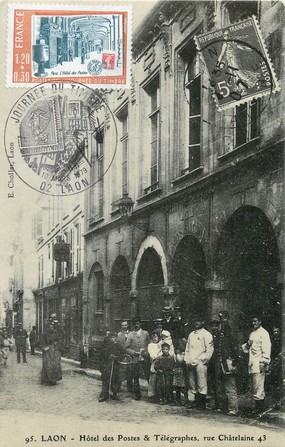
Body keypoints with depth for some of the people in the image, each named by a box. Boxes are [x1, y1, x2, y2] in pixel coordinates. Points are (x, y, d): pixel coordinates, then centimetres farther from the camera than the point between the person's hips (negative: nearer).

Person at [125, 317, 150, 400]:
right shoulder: (130, 335, 5)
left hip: (145, 359, 0)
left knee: (149, 376, -1)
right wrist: (134, 352, -9)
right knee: (135, 378, 3)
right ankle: (137, 394, 16)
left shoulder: (146, 333, 8)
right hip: (135, 359, 0)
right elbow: (127, 348, 3)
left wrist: (146, 352, -2)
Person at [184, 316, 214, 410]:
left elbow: (210, 349, -8)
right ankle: (196, 402, 15)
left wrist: (203, 360, -12)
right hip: (191, 363, 7)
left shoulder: (206, 334, -1)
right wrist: (186, 359, 12)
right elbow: (187, 348, 24)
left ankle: (202, 404, -4)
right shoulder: (191, 334, 19)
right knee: (192, 384, 8)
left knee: (201, 384, -8)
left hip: (200, 363, -7)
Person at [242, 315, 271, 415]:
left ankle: (258, 408, -9)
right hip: (252, 364, 9)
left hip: (259, 364, -9)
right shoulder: (252, 334, 20)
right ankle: (260, 407, 16)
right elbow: (247, 349, 30)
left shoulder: (263, 333, -5)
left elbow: (266, 348, -13)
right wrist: (247, 345, 8)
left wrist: (264, 362, -19)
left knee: (258, 387, -11)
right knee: (255, 386, 10)